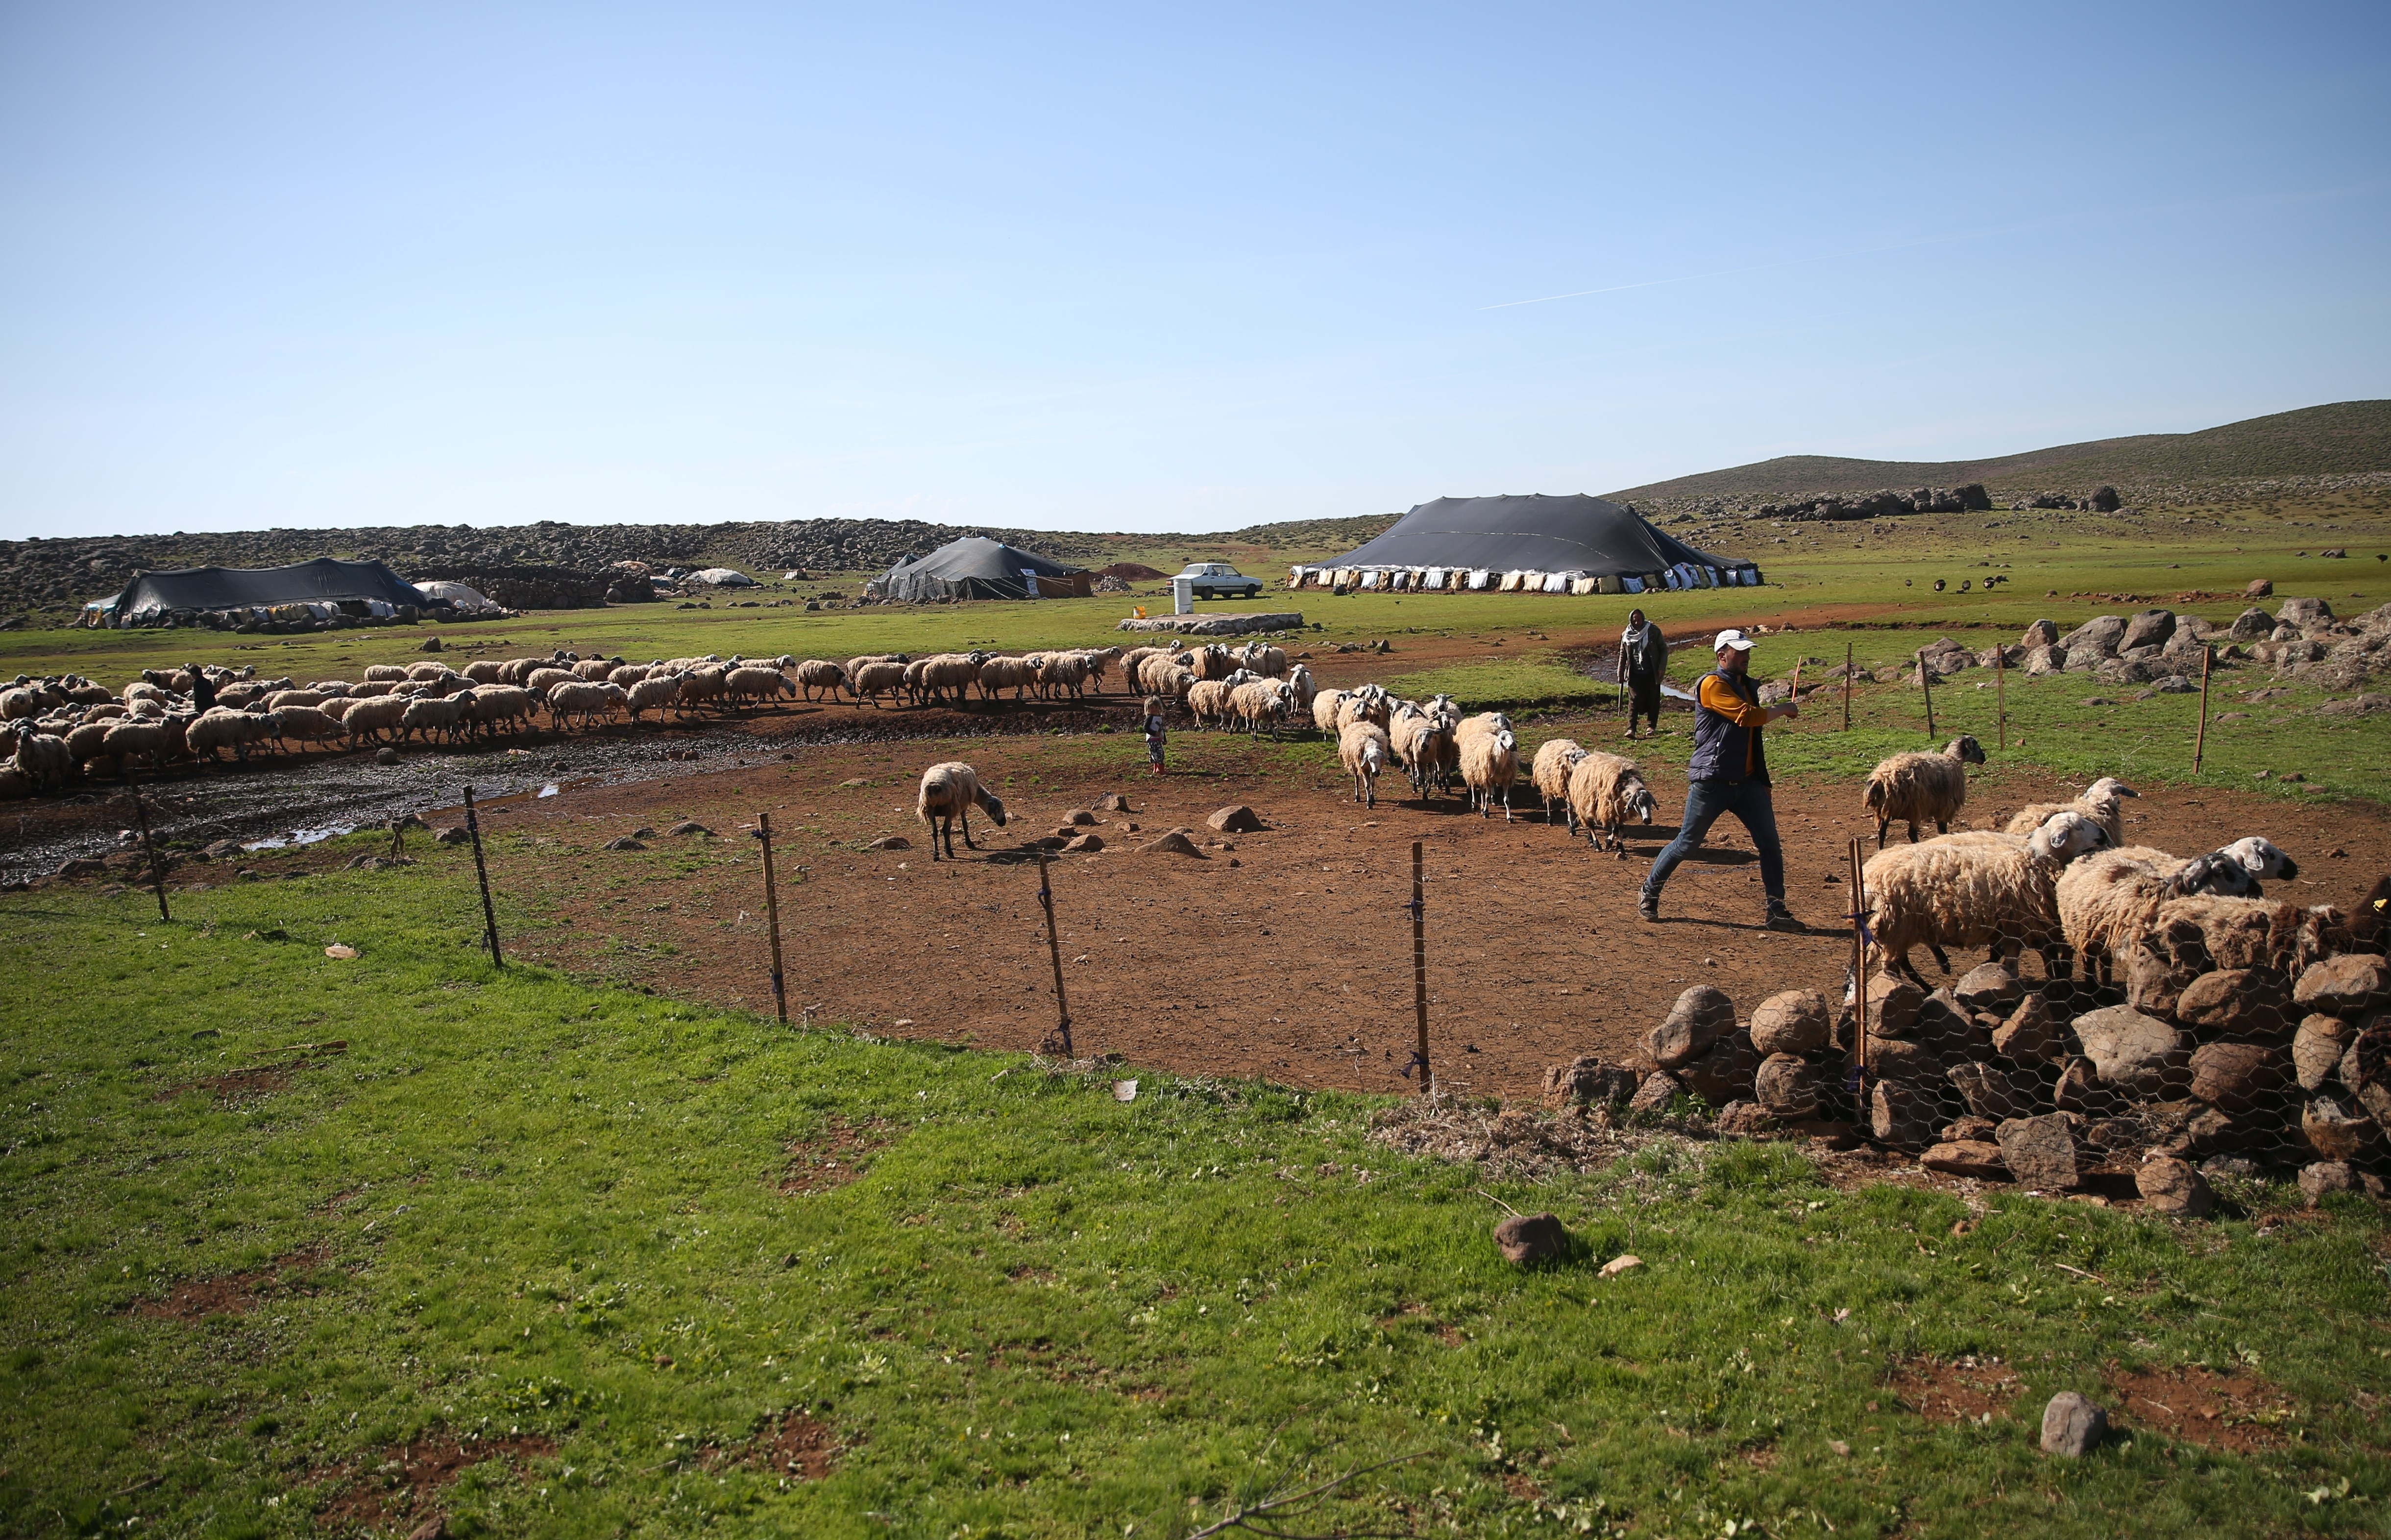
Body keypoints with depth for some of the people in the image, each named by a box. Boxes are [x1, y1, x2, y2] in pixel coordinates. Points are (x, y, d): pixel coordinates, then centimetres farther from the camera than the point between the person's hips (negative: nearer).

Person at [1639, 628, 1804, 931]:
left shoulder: (1748, 686, 17)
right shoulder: (1712, 684, -11)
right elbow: (1748, 716, -22)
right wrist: (1784, 710, -6)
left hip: (1748, 782, 8)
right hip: (1712, 781, -8)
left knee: (1770, 844, 1)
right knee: (1687, 843, 1)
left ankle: (1777, 912, 8)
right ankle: (1648, 896, 18)